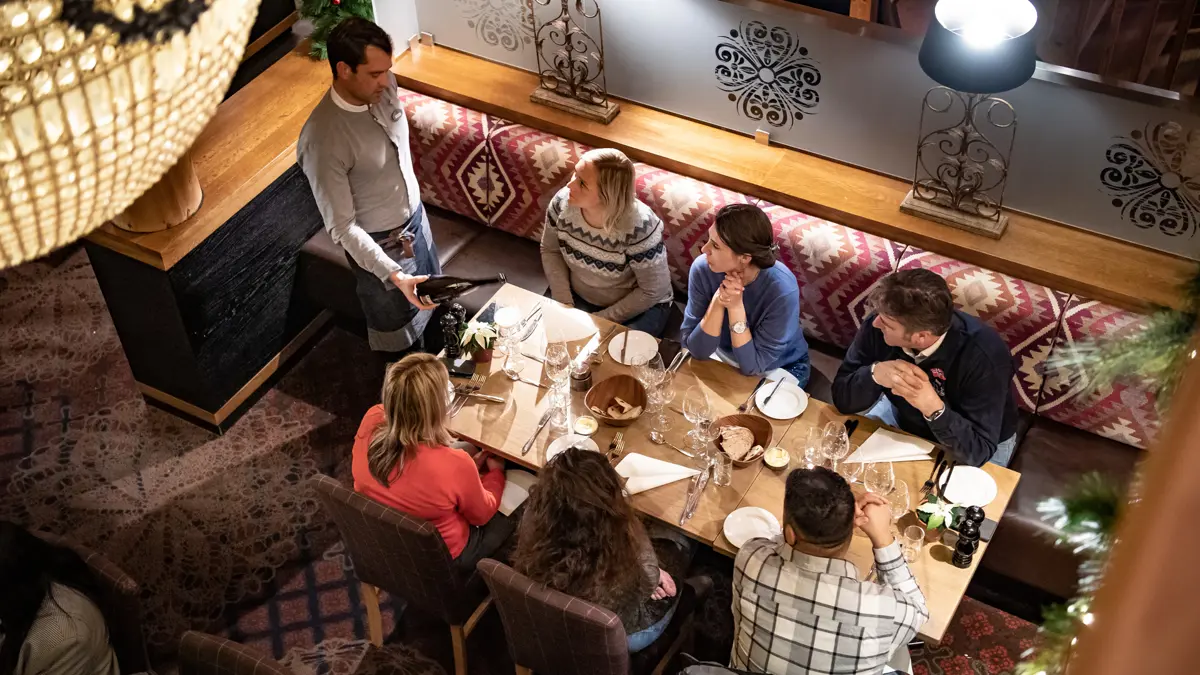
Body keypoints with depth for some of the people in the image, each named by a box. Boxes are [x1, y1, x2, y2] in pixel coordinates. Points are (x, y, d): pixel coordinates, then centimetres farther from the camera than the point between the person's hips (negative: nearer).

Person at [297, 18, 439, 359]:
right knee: (397, 330, 16)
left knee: (432, 301, 29)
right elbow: (341, 227, -28)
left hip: (415, 217, 7)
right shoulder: (323, 139, -35)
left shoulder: (383, 86, -14)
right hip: (379, 244, -7)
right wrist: (393, 274, -35)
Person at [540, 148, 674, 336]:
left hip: (639, 307, -4)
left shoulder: (639, 227, -33)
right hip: (579, 298, 4)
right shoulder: (562, 202, -19)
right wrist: (564, 302, -11)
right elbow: (550, 251, 0)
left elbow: (653, 292, -21)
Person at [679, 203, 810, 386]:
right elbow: (697, 350, -20)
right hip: (724, 357, 3)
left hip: (779, 370, -3)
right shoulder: (702, 268, -22)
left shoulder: (782, 290, -31)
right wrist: (717, 303, -35)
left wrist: (736, 307, -35)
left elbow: (752, 366, -25)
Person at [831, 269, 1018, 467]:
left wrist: (933, 407, -50)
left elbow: (978, 451, -34)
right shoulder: (877, 327, -25)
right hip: (904, 419, 3)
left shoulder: (984, 356, -36)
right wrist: (875, 374, -41)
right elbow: (842, 398, -20)